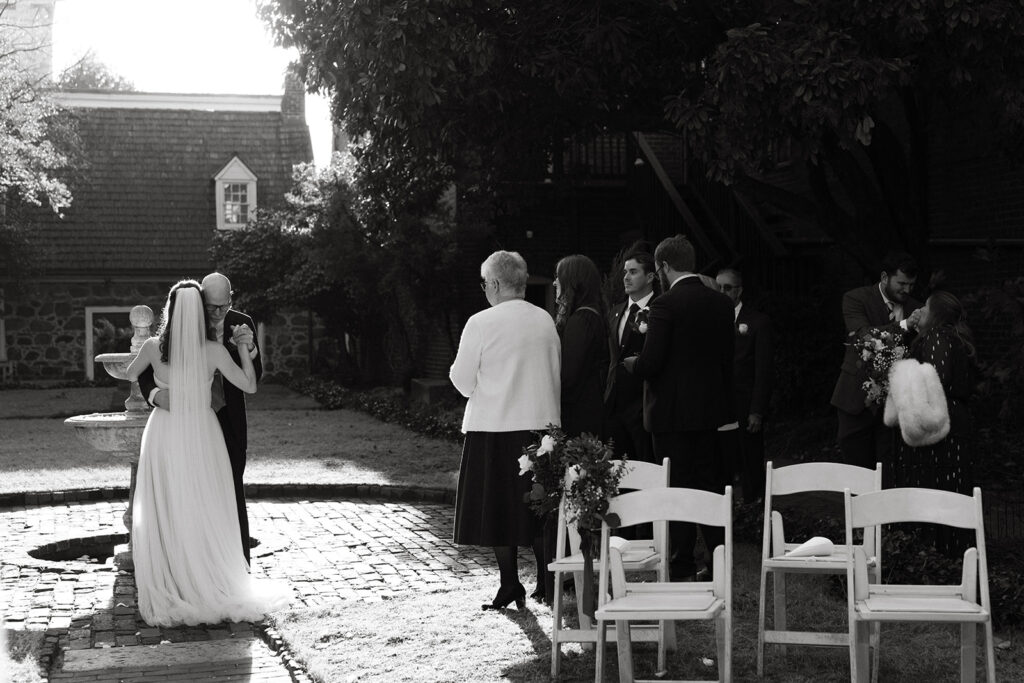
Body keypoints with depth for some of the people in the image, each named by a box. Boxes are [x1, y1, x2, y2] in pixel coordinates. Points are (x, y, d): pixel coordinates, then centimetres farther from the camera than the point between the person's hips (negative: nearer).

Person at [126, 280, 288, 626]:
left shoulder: (153, 347, -9)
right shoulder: (213, 351, -14)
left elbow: (131, 375, 11)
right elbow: (249, 385, -5)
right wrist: (244, 347, 4)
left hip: (164, 433, 1)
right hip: (201, 434, -1)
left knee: (163, 517, 8)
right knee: (206, 516, 9)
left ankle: (165, 595, 11)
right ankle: (212, 589, 16)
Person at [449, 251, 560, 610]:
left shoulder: (480, 323, -12)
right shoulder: (545, 320, 4)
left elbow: (463, 381, -8)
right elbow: (555, 374, 11)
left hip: (495, 428, -5)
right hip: (541, 423, 5)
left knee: (498, 509, 5)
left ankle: (510, 586, 7)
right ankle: (547, 582, 15)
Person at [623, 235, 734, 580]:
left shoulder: (665, 305, -16)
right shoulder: (721, 302, 5)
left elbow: (651, 363, -19)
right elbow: (726, 357, 10)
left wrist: (632, 363, 2)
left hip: (672, 409, -6)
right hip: (710, 407, 6)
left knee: (678, 486, 2)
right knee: (708, 481, 14)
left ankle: (683, 561, 9)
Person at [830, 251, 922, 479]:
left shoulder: (915, 308, 8)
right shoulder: (856, 299, -5)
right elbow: (865, 335, -22)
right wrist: (904, 326, -31)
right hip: (858, 397, -2)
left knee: (890, 474, 0)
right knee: (857, 466, 4)